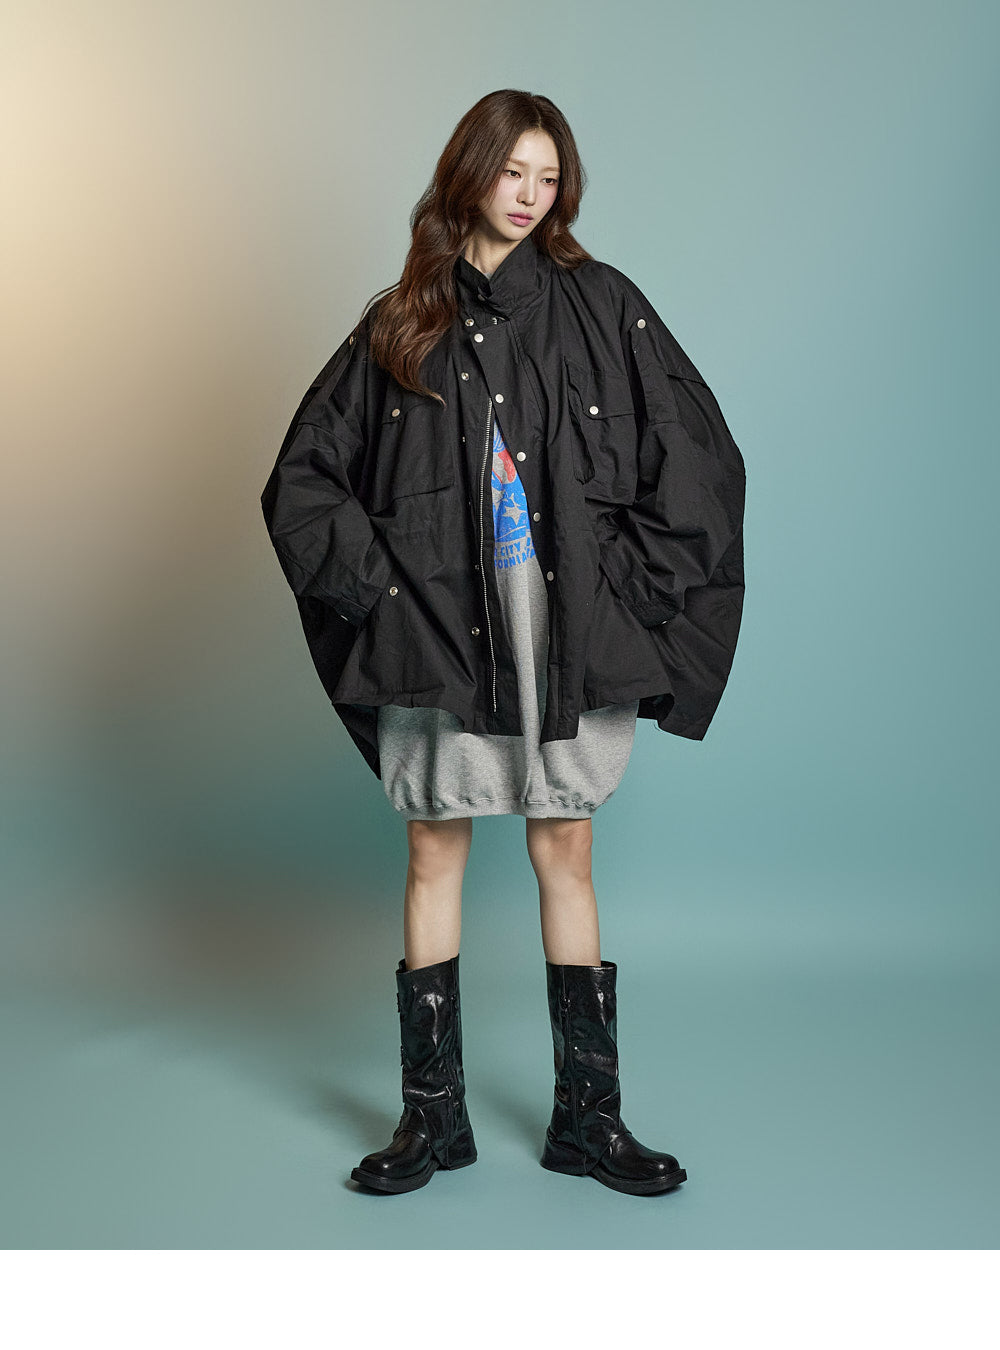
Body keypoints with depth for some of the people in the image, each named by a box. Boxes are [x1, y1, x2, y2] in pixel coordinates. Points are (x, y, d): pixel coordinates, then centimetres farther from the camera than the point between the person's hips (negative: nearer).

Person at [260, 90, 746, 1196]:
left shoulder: (600, 305, 6)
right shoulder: (402, 325, 9)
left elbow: (701, 458, 2)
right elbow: (302, 476, 11)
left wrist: (633, 583, -4)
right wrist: (377, 580, -1)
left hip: (571, 629, 0)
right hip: (441, 630, 1)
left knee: (567, 857, 6)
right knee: (434, 856, 4)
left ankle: (588, 1115, 17)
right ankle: (433, 1114, 17)